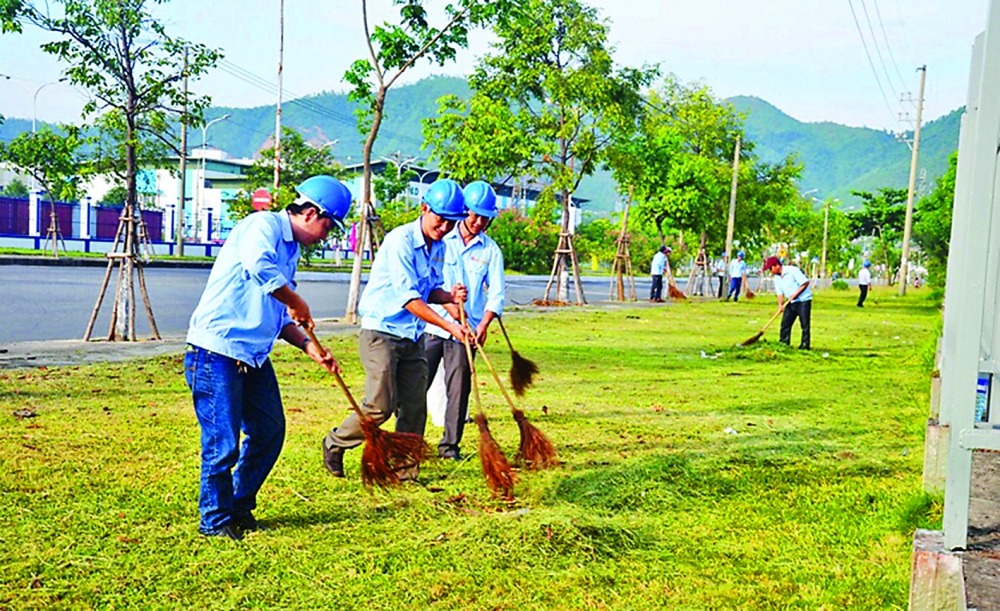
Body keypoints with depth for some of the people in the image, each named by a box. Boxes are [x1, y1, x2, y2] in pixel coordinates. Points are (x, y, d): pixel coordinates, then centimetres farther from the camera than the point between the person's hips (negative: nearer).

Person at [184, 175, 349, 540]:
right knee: (223, 443, -2)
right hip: (216, 351, -9)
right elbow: (259, 266, -34)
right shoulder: (263, 225, -11)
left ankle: (241, 508, 28)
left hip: (254, 355, 9)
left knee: (269, 432, 11)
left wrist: (309, 346, 10)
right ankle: (215, 520, 16)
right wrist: (298, 304, -22)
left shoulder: (291, 249, 18)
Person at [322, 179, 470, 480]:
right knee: (381, 406, -8)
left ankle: (405, 471, 17)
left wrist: (450, 296, -6)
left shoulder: (439, 247, 8)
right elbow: (407, 297, -24)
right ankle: (335, 443, 18)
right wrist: (449, 326, -28)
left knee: (415, 407, 5)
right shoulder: (400, 241, -17)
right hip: (381, 332, -7)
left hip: (413, 337, 7)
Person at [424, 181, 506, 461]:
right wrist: (449, 303, -19)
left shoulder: (490, 250, 6)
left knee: (459, 389, 3)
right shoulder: (441, 239, 2)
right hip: (431, 324, -1)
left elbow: (497, 291, 0)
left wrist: (484, 323, -16)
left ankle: (450, 445, 16)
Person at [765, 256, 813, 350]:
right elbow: (780, 293, 7)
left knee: (804, 324, -6)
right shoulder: (777, 278, 6)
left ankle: (805, 345, -1)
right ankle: (783, 343, 13)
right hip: (791, 302, 7)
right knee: (785, 323, 5)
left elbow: (805, 283, -18)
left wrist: (795, 294, -19)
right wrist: (780, 304, -9)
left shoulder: (792, 271, -17)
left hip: (803, 300, -7)